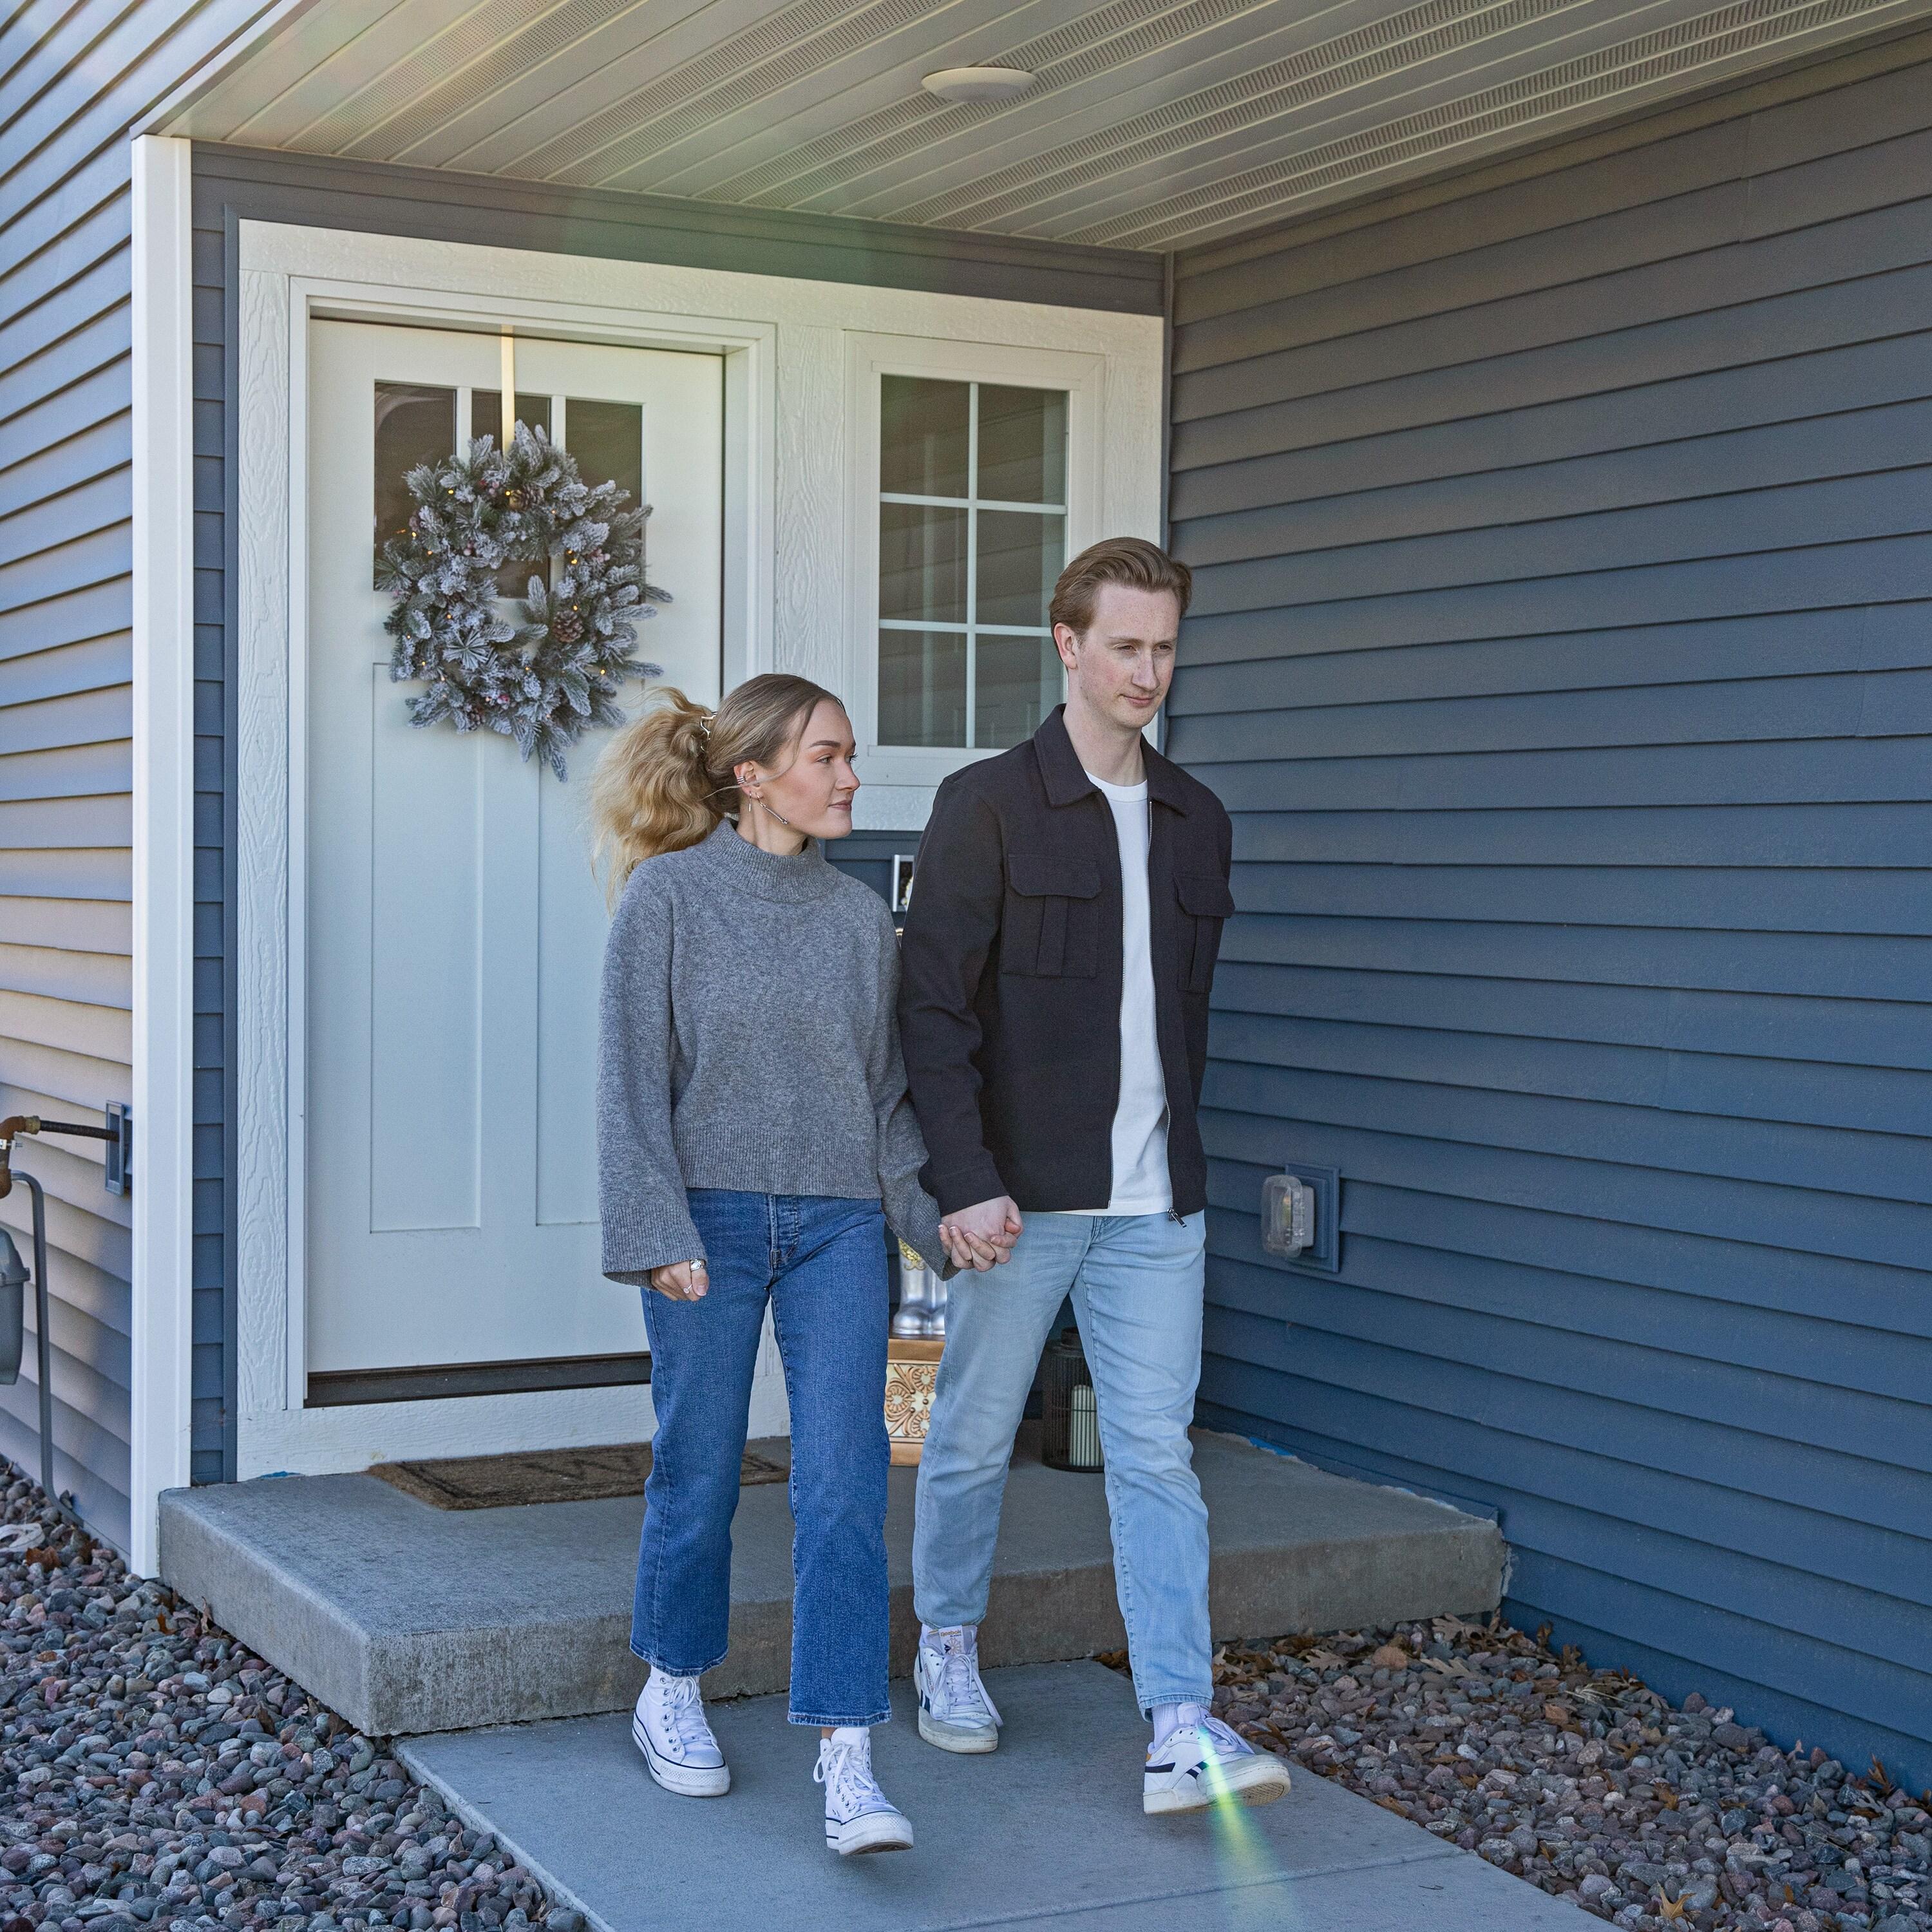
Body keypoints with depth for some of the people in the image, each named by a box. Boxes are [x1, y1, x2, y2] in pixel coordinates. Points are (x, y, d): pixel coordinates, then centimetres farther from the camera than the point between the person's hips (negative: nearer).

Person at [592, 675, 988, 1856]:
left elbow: (886, 1090, 13)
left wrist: (933, 1212, 3)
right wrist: (659, 1234, -12)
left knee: (844, 1484, -6)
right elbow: (634, 1080, -6)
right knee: (700, 1470, 8)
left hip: (838, 1225, 3)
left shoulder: (859, 915, 9)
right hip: (713, 1218, -3)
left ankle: (846, 1762, -6)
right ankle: (674, 1692, 32)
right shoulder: (669, 897, -4)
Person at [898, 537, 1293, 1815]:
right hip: (1021, 1192, -3)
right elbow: (933, 1005, -9)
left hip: (1154, 1202, 4)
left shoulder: (1198, 822, 12)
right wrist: (966, 1179, -16)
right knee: (976, 1435, 10)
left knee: (1158, 1452, -1)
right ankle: (949, 1648, 32)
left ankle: (1182, 1729, -2)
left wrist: (1175, 1152, 15)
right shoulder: (989, 806, -5)